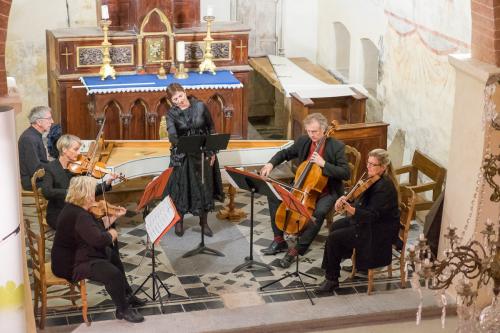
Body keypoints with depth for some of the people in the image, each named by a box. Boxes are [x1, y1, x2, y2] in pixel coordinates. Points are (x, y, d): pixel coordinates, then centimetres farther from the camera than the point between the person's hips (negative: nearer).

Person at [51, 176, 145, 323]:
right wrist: (111, 234, -16)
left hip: (74, 255, 12)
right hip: (70, 266, -12)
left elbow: (97, 227, 17)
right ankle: (123, 309, -6)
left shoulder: (75, 209, 6)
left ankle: (127, 295, 39)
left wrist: (114, 216, 11)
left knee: (113, 256, 27)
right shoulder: (79, 216, -28)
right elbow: (98, 239, -35)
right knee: (113, 273, -27)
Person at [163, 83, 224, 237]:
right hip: (183, 156, -1)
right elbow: (172, 135, -23)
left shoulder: (200, 106, -5)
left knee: (205, 187, 7)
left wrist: (213, 151, 0)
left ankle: (204, 222, 23)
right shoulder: (172, 114, -8)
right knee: (182, 188, 5)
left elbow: (211, 129, 3)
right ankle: (179, 221, 25)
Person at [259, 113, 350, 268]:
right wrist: (271, 164, -7)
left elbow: (346, 173, -19)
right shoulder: (303, 141, 0)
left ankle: (297, 249, -24)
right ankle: (279, 240, 2)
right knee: (274, 196, -7)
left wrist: (323, 164, -29)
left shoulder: (337, 146, -14)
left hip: (326, 193, -6)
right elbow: (285, 153, 13)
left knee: (319, 212, -36)